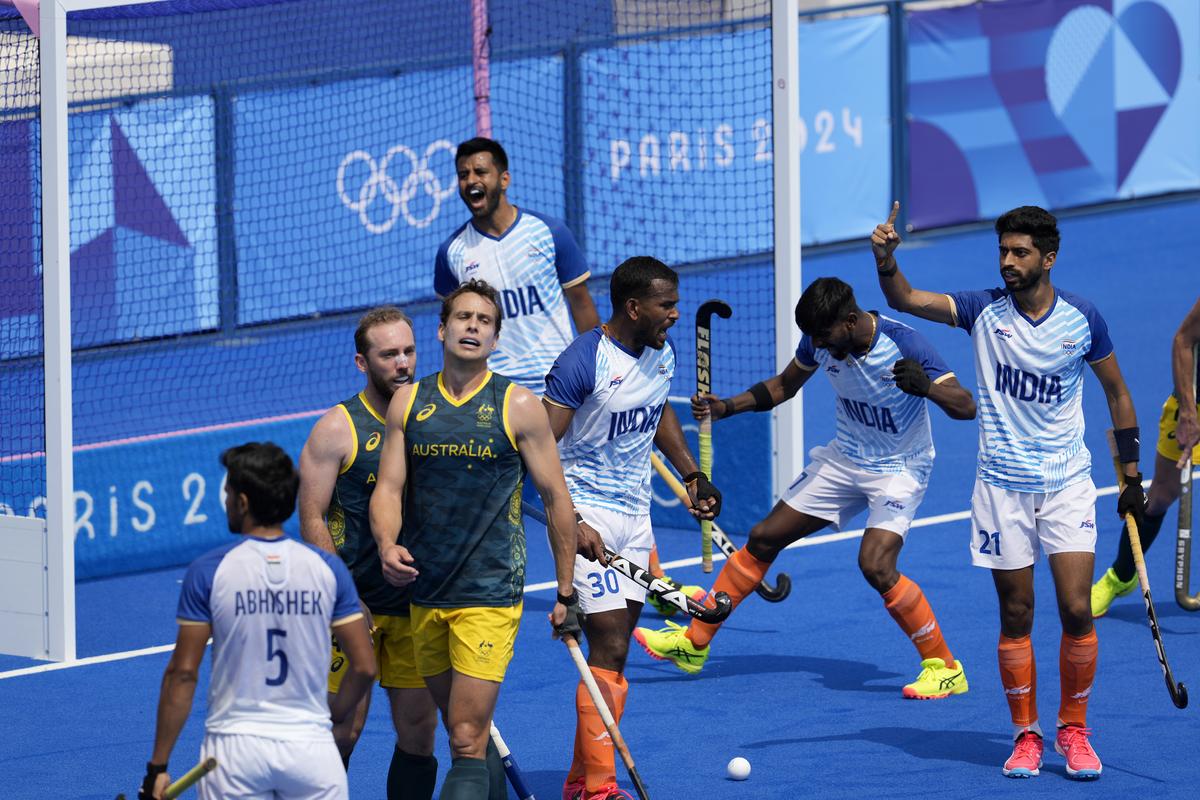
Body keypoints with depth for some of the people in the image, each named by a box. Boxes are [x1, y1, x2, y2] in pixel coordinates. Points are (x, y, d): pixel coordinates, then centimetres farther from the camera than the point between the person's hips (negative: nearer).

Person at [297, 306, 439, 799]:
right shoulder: (338, 429, -5)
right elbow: (312, 519, -7)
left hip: (420, 604, 4)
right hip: (354, 605, -4)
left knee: (418, 731, 5)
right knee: (343, 730, -4)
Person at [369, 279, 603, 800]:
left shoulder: (518, 406, -3)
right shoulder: (408, 402, 6)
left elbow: (555, 497, 3)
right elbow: (389, 488, 6)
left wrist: (566, 593, 3)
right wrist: (388, 546, -16)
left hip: (490, 597, -4)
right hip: (424, 594, 4)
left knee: (467, 742, -12)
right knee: (461, 731, 13)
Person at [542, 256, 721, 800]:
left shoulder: (663, 353, 4)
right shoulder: (583, 363, -20)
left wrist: (693, 475, 18)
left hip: (635, 512, 8)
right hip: (588, 514, -8)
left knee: (616, 650, 9)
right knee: (609, 648, -12)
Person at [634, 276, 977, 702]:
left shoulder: (903, 344, -28)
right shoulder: (820, 340, -9)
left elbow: (966, 407, -30)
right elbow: (784, 385, 11)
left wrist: (926, 387, -50)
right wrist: (726, 407, -3)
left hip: (899, 469, -6)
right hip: (844, 459, 6)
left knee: (875, 566, -26)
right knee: (763, 539, 5)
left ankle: (944, 668, -11)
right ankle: (694, 642, 19)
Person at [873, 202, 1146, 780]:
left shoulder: (1082, 319, -3)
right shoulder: (985, 311, -3)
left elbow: (1117, 394, 8)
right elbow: (905, 299, -12)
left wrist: (1132, 476, 8)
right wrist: (885, 261, -33)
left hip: (1067, 484, -1)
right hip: (1003, 487, 1)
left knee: (1076, 611, -8)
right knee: (1016, 616, 3)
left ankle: (1074, 730, 8)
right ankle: (1025, 735, 15)